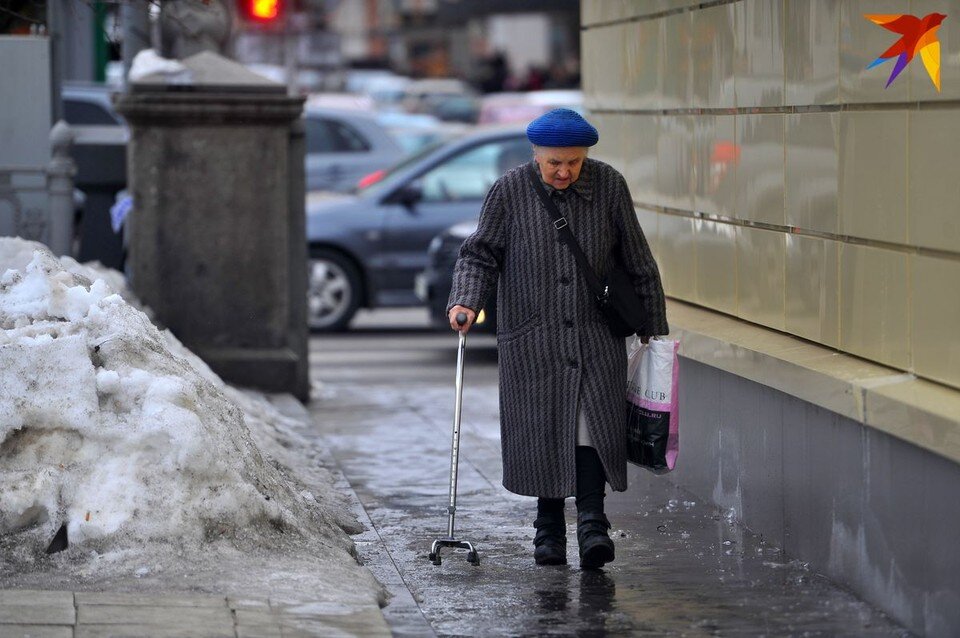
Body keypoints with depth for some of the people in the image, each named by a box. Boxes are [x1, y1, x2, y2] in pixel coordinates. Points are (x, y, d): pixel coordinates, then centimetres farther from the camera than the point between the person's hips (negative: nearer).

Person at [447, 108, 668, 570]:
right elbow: (479, 255, 0)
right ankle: (549, 527, 13)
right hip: (532, 339, 0)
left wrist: (653, 325, 10)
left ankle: (592, 520, -12)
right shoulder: (509, 191, -3)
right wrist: (465, 301, -19)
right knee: (542, 429, 2)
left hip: (596, 337, 0)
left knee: (594, 424, -12)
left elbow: (637, 261, 7)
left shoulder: (609, 186, 0)